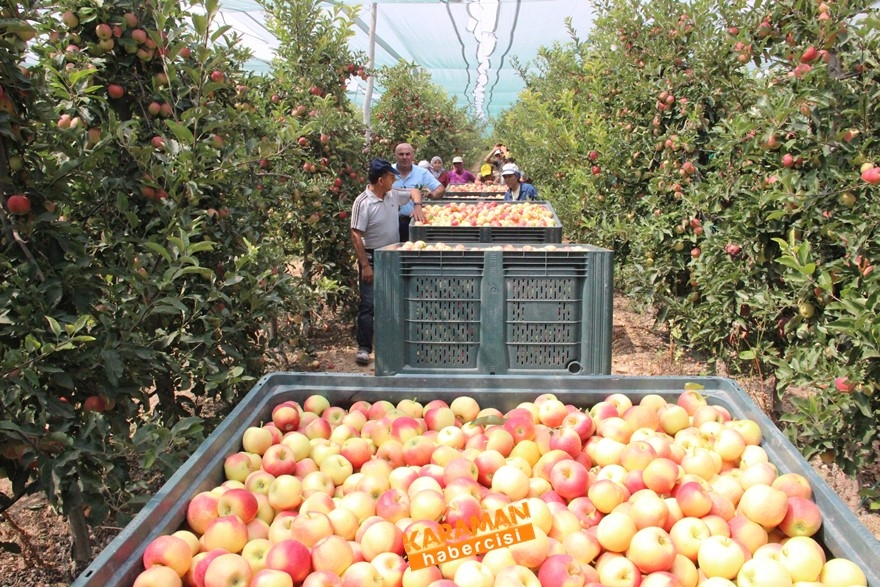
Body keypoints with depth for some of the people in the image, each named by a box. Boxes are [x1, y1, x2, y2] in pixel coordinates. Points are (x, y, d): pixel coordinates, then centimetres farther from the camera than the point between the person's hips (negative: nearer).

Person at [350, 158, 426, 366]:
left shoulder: (393, 195, 2)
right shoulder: (363, 203, -18)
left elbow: (414, 191, 21)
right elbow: (356, 235, -19)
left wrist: (417, 206, -2)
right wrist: (365, 265, -20)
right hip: (372, 257, -7)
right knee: (368, 304, -6)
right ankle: (364, 347, 0)